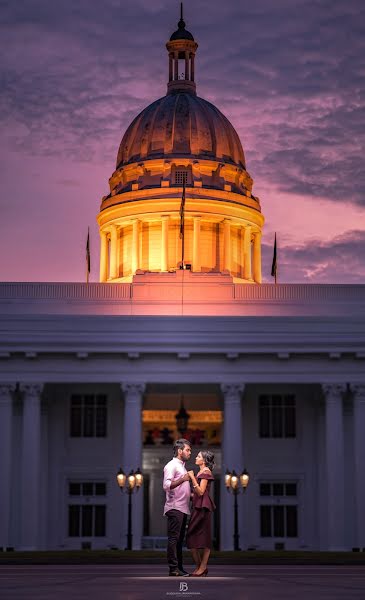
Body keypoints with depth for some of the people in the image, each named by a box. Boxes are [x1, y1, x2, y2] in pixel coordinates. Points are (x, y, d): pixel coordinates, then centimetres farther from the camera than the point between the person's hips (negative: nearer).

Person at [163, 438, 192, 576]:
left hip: (183, 508, 9)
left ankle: (179, 567, 10)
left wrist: (191, 495, 18)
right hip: (174, 508, -9)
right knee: (173, 538, -10)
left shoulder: (182, 466, 23)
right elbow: (166, 485, -20)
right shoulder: (171, 465, -6)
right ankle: (173, 568, -12)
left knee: (179, 539, 8)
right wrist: (182, 480, -29)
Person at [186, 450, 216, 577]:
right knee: (192, 539, 7)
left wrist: (193, 478, -17)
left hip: (203, 508, -10)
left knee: (203, 539, -5)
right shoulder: (201, 472, 19)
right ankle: (199, 567, 12)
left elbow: (201, 492, -16)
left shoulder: (206, 472, -8)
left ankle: (202, 568, -2)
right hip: (197, 507, 10)